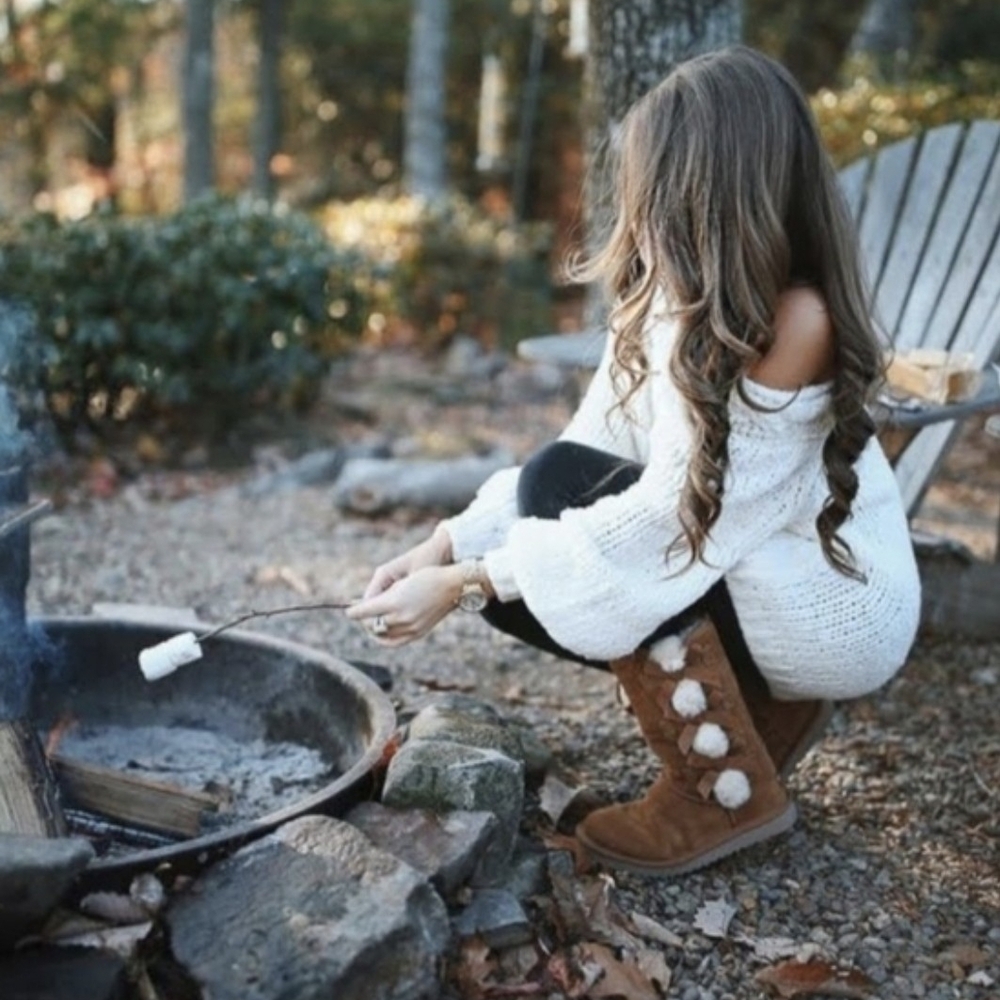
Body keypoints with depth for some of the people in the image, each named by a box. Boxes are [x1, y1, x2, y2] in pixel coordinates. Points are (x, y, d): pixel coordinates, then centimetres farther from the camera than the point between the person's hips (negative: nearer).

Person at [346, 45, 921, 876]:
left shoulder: (795, 320, -27)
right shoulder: (679, 298, -2)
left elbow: (668, 520, -29)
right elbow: (587, 456, -2)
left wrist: (464, 584, -25)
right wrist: (452, 546, -14)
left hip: (835, 606, -8)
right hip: (745, 576, 8)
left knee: (564, 494, -21)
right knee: (522, 584, -6)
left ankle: (730, 791, -10)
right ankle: (767, 701, 10)